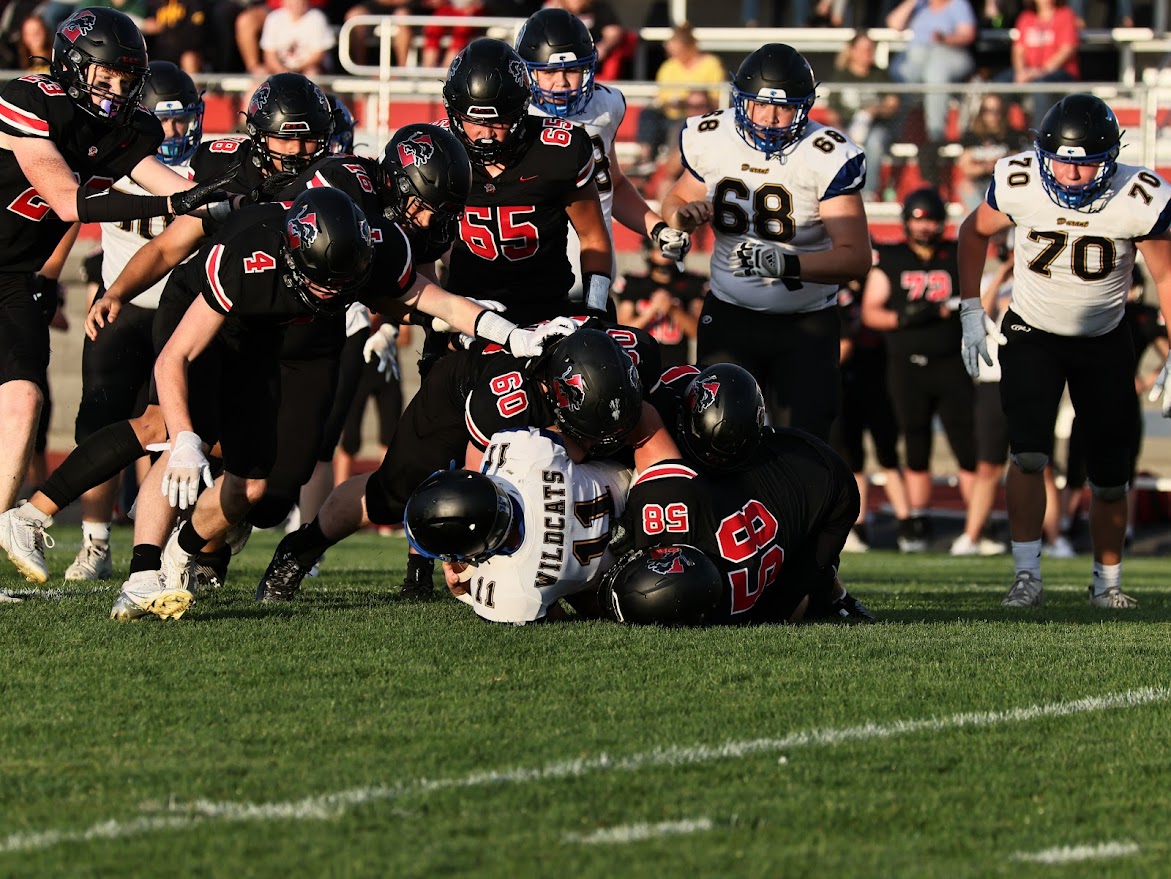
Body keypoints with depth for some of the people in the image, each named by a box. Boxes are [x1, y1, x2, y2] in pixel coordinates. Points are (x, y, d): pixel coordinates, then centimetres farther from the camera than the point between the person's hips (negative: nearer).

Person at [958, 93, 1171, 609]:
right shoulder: (1018, 183, -20)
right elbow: (974, 233, 2)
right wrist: (971, 311, -2)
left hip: (1103, 341, 1)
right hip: (1032, 334, -1)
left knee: (1110, 477, 4)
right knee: (1028, 455, -17)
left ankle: (1107, 582, 22)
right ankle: (1027, 576, -8)